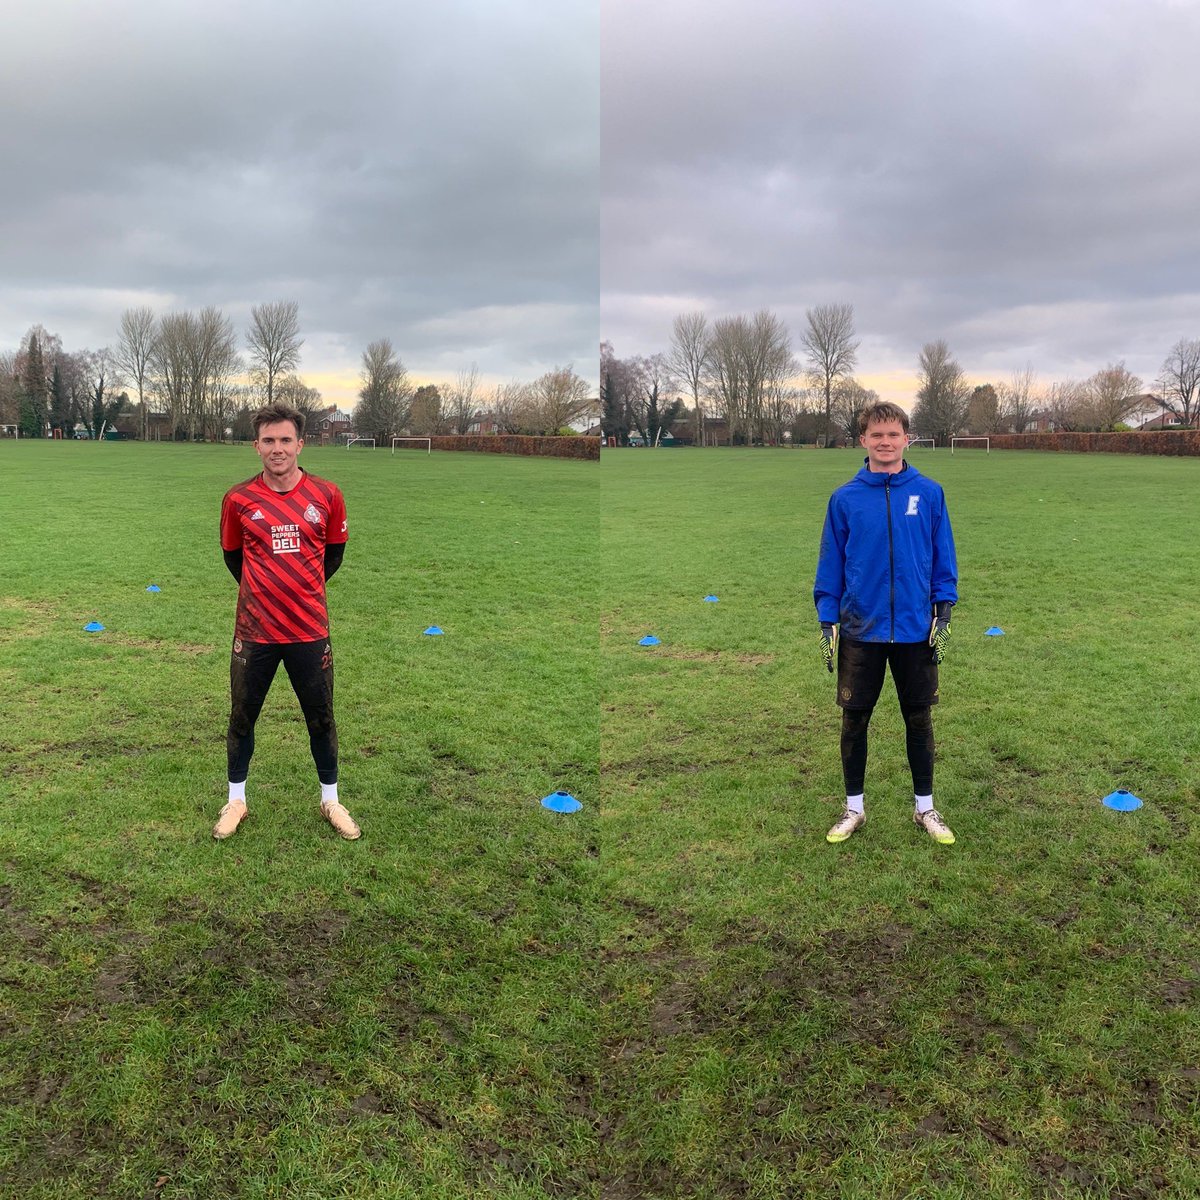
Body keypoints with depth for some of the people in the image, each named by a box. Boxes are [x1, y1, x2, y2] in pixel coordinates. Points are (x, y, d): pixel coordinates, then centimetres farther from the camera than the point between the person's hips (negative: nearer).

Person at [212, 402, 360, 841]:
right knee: (241, 718, 12)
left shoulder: (327, 495, -5)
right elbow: (232, 554, 11)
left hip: (309, 631, 0)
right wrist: (262, 590, 11)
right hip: (254, 631, 0)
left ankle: (331, 800, 29)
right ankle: (236, 801, 31)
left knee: (321, 719, 10)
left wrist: (305, 589, 10)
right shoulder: (238, 499, -5)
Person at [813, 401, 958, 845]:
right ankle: (854, 808, 24)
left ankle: (925, 807, 28)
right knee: (854, 720, 8)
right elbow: (831, 564, 2)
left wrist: (943, 610, -3)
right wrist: (827, 620, -1)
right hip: (860, 630, 0)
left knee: (919, 719, 11)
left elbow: (943, 559, 3)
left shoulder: (929, 493, -2)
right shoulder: (845, 499, -3)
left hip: (916, 630, 0)